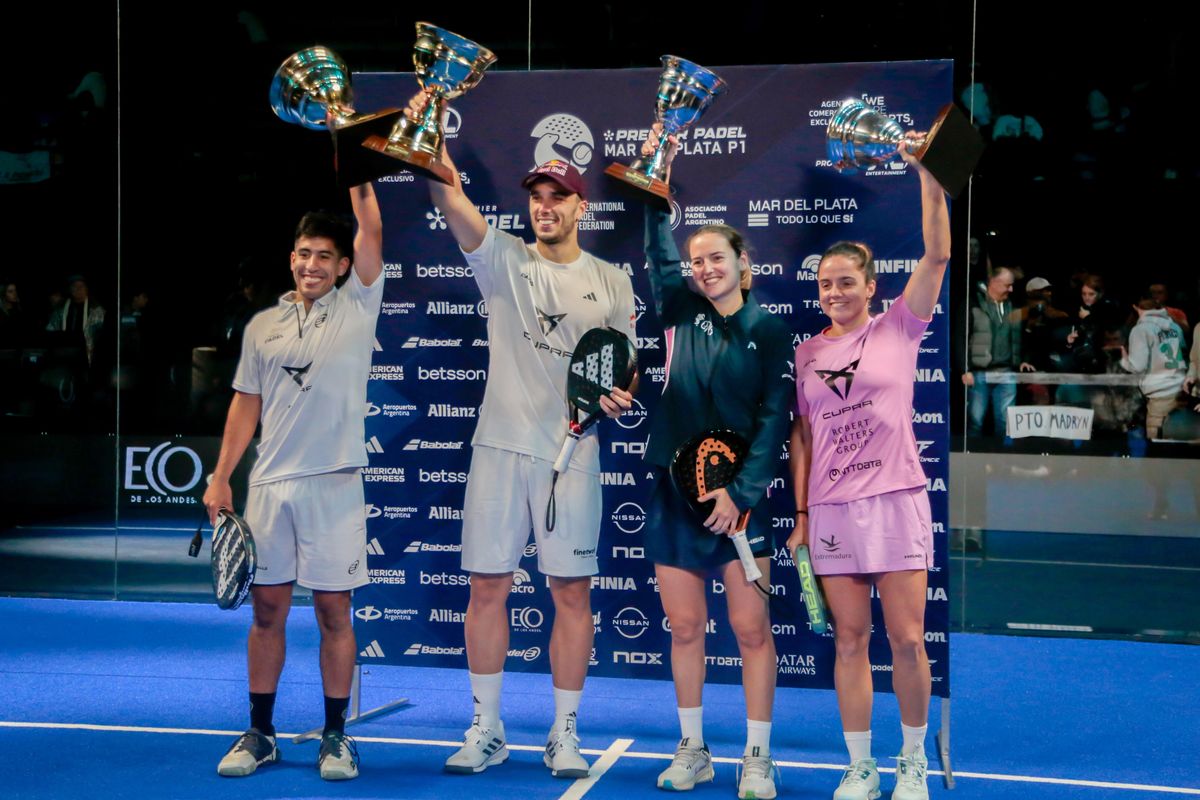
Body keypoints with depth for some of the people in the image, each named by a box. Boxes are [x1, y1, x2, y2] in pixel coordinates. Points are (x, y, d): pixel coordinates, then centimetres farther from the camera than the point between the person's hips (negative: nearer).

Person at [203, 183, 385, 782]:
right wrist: (220, 478, 10)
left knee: (333, 610, 2)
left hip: (334, 484, -3)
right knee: (267, 609, 7)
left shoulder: (357, 309, 4)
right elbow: (246, 404, 13)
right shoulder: (262, 326, 11)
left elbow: (371, 234, -8)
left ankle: (336, 737, 12)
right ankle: (260, 733, 19)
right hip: (269, 485, 3)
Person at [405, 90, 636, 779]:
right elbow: (453, 202, -11)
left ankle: (565, 734, 13)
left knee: (573, 591, 2)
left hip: (572, 452, 0)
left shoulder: (611, 280, 8)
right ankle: (487, 731, 15)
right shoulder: (504, 259, 5)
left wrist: (619, 393, -10)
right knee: (487, 586, 3)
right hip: (500, 444, 0)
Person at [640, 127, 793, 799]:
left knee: (752, 629, 0)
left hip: (738, 497, -3)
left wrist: (742, 491, -12)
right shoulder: (683, 314, 6)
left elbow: (774, 417, -5)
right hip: (673, 491, 3)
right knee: (685, 628, 9)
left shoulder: (770, 331, -2)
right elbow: (660, 252, -4)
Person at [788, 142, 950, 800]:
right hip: (830, 508, 2)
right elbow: (803, 436, 12)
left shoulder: (898, 329, 3)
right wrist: (800, 514, 7)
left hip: (895, 499, -2)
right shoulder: (806, 353, 10)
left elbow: (937, 256, -9)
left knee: (907, 640, -1)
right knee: (849, 639, 4)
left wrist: (929, 176, -18)